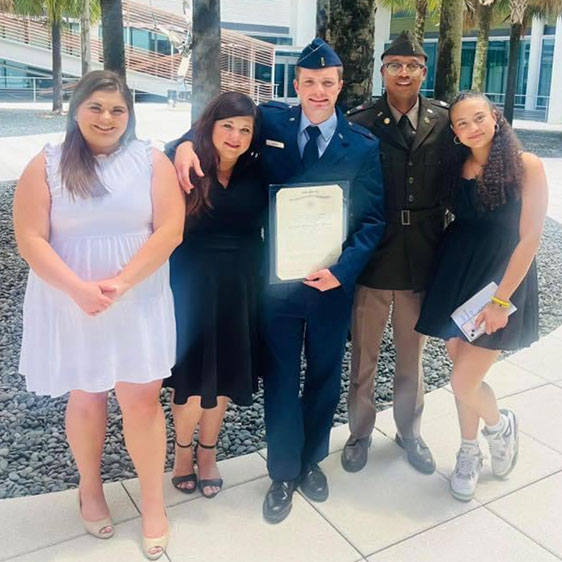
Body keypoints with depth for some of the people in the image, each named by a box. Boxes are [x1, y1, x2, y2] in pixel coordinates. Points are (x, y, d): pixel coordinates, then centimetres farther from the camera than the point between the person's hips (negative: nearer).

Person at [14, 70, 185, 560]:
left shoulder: (151, 161, -1)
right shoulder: (47, 166, -1)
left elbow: (170, 230, -9)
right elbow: (30, 239, -7)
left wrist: (121, 284, -18)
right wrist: (78, 289, -20)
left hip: (138, 306, 0)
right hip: (70, 307, 1)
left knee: (143, 400, 4)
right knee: (85, 400, 14)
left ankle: (154, 505, 20)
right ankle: (90, 490, 37)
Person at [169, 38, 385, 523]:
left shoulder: (364, 146, -4)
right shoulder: (271, 122, -2)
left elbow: (373, 220, -6)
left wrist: (341, 269, -20)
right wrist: (188, 142, -15)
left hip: (333, 280, 1)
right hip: (277, 277, 0)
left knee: (324, 374, 16)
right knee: (280, 376, 10)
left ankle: (312, 460, 40)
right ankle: (283, 473, 30)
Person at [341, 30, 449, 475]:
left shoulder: (444, 123, 2)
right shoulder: (359, 124, -4)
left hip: (422, 259, 2)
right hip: (372, 256, -1)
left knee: (412, 356, 17)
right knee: (363, 356, 12)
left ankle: (410, 432, 38)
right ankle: (360, 433, 33)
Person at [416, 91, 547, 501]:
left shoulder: (526, 166, -10)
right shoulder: (456, 167, 4)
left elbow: (529, 238, -12)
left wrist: (502, 299, -15)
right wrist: (445, 279, -3)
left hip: (502, 277, -4)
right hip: (455, 275, 5)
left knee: (464, 381, -7)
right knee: (463, 372, 12)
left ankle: (500, 425, 27)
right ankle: (469, 453, 34)